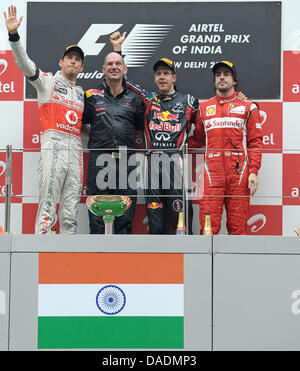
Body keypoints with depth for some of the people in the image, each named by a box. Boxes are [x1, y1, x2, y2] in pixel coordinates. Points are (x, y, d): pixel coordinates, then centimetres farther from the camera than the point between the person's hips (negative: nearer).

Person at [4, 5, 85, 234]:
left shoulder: (82, 93, 25)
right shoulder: (47, 81, 10)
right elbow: (25, 63, -6)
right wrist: (14, 35, -20)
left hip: (76, 149, 5)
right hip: (53, 144, -5)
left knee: (71, 211, 5)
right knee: (48, 203, -13)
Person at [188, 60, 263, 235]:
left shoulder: (248, 107, 11)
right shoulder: (203, 108, 17)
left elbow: (255, 142, 6)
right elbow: (197, 140, 21)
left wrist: (254, 171, -5)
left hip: (239, 173, -1)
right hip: (212, 173, 1)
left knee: (237, 227, 0)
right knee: (209, 226, -5)